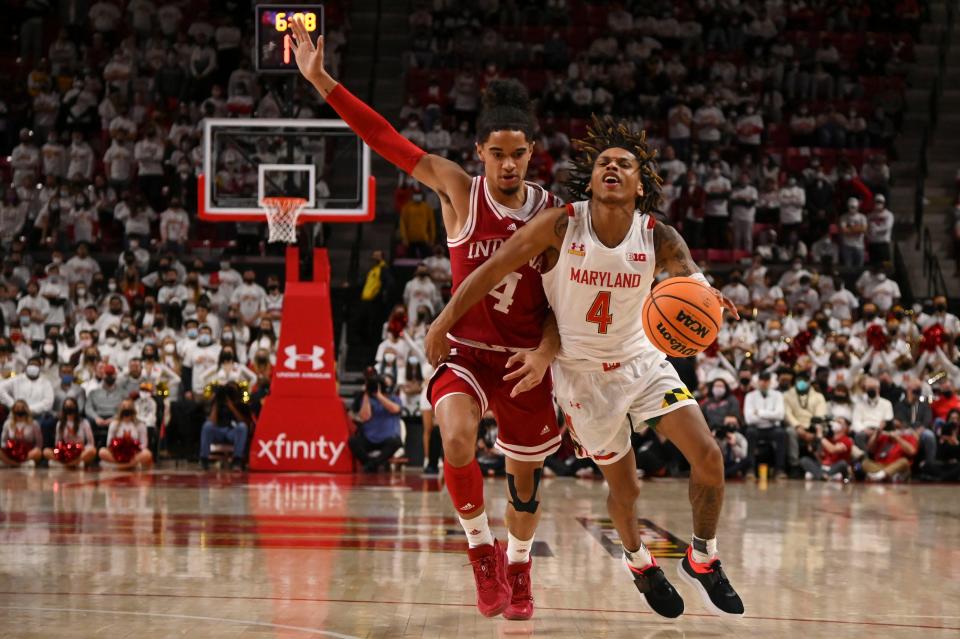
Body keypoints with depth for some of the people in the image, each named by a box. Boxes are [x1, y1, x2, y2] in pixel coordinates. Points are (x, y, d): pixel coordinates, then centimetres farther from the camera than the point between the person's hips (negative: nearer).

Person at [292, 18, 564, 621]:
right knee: (457, 440, -30)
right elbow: (386, 138, -15)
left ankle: (518, 570, 42)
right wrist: (322, 81, -23)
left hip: (525, 360, 2)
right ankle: (483, 552, -7)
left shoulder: (552, 211, -4)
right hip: (466, 350, -2)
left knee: (525, 475, 13)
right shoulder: (460, 191, -8)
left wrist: (545, 352, -16)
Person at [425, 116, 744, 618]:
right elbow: (493, 269, -13)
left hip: (641, 360, 2)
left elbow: (690, 276, -31)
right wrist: (443, 324, -12)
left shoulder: (658, 238, -14)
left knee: (708, 456, -10)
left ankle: (702, 560, 14)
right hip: (582, 371, -2)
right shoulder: (561, 225, -19)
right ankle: (638, 562, 40)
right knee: (623, 485, 6)